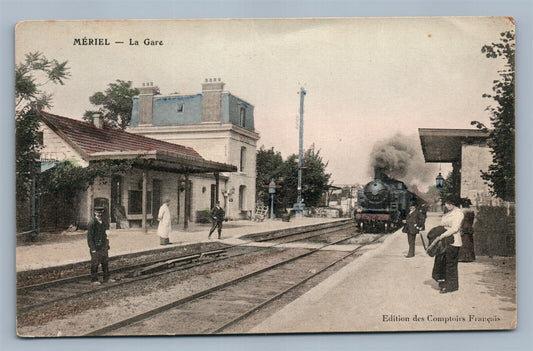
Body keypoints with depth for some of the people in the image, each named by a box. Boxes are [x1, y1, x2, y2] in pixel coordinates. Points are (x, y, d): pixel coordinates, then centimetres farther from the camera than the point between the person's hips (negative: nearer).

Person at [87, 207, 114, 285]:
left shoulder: (102, 221, 12)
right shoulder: (92, 222, -12)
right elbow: (90, 235, -15)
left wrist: (107, 244, 17)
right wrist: (92, 248, -18)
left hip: (103, 246, 8)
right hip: (95, 246, -8)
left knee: (105, 262, 11)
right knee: (95, 263, 0)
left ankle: (106, 278, 19)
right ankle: (94, 280, 9)